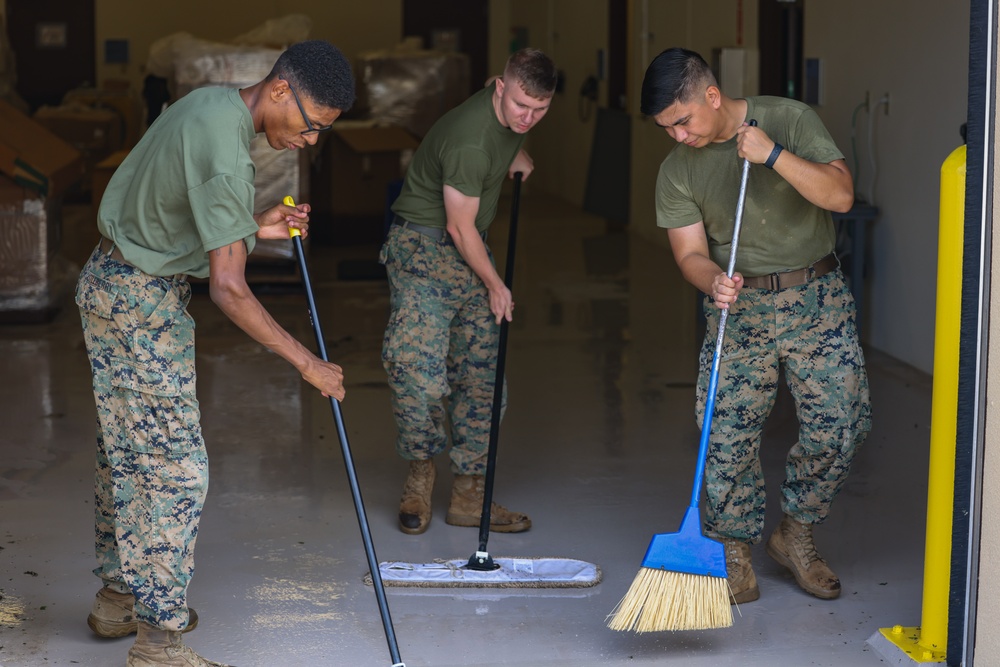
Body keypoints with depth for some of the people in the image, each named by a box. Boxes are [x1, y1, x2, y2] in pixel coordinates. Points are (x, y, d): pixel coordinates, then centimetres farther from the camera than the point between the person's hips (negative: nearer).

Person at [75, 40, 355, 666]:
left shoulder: (212, 103, 4)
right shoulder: (226, 152, -26)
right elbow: (229, 289, -26)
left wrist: (252, 227, 5)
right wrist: (308, 363, -20)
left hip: (114, 282, 10)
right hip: (141, 305, -10)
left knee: (128, 452, 18)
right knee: (175, 467, -7)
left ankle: (118, 599, 30)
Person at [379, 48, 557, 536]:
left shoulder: (512, 116, -2)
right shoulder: (470, 142, -28)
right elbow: (460, 228, -18)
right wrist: (495, 286, -7)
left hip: (470, 250, 8)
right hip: (423, 245, -8)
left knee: (481, 376, 4)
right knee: (417, 367, -21)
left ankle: (468, 496, 10)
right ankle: (420, 473, 1)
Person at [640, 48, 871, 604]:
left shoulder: (791, 120, -8)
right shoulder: (677, 171, -1)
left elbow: (840, 194, -17)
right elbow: (690, 252, -4)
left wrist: (773, 154, -28)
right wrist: (714, 280, -27)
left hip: (816, 295, -1)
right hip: (738, 306, 1)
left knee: (842, 423, -6)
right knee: (728, 433, -5)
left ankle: (796, 533, 16)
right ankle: (735, 551, 12)